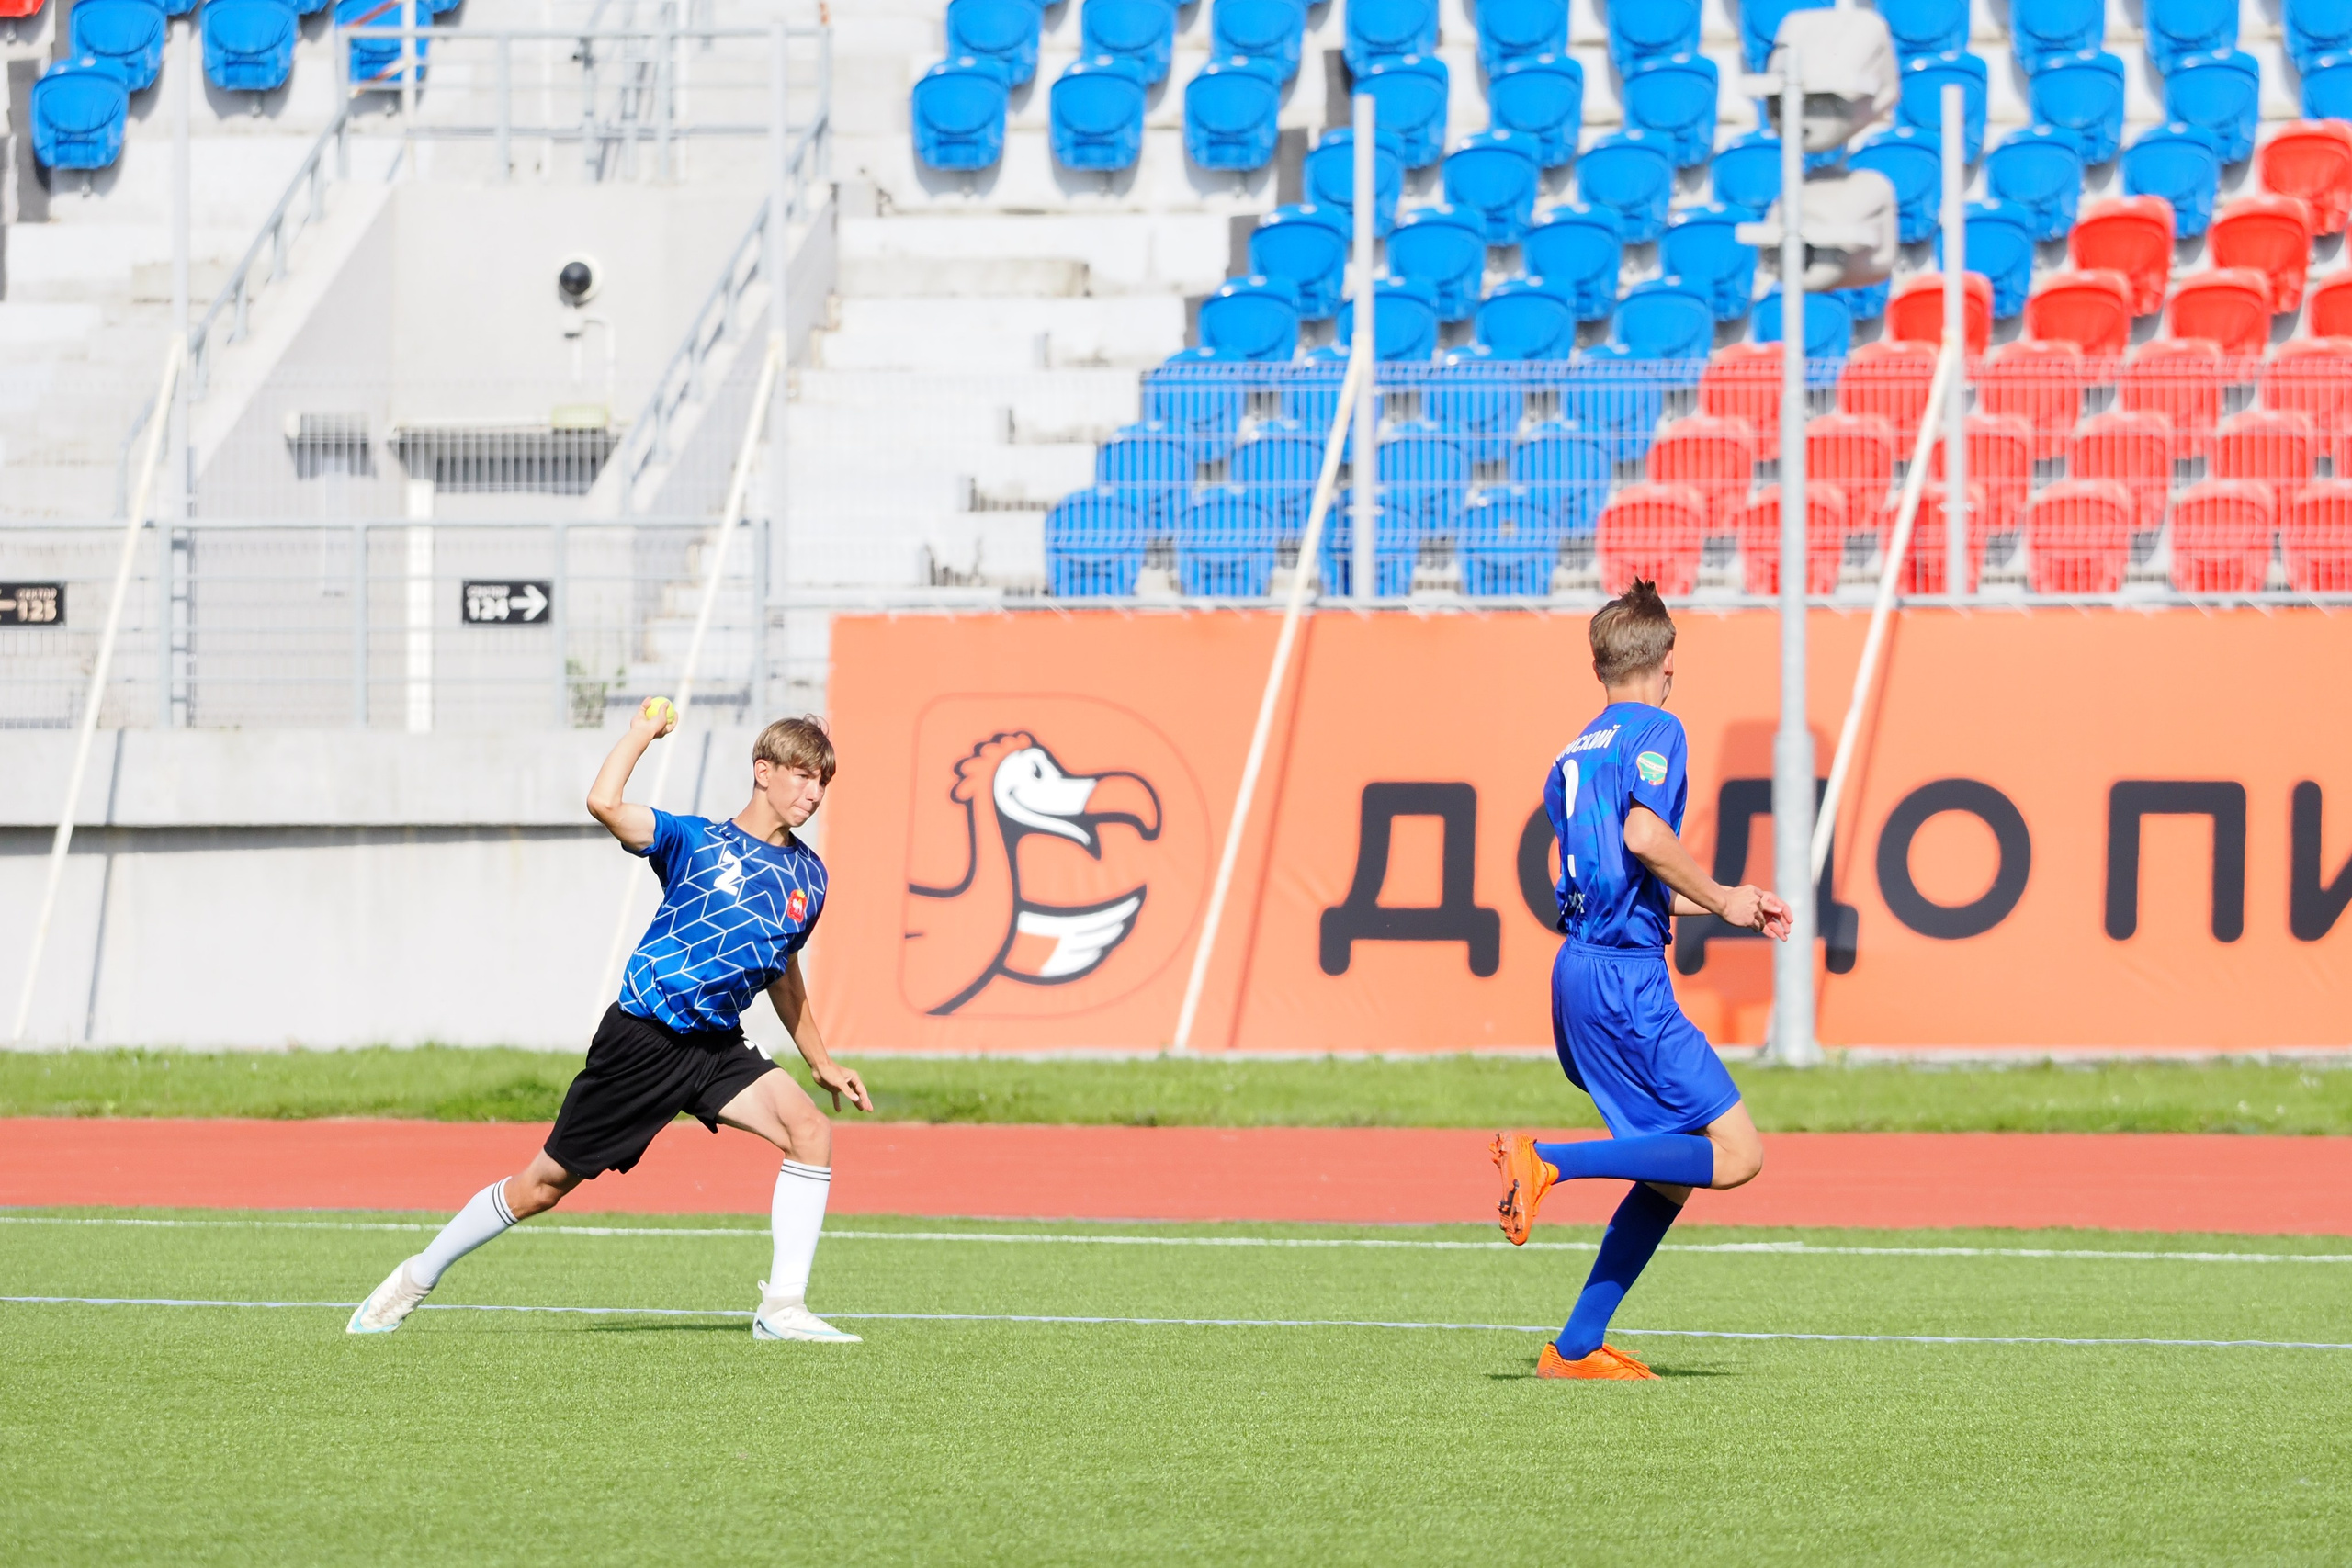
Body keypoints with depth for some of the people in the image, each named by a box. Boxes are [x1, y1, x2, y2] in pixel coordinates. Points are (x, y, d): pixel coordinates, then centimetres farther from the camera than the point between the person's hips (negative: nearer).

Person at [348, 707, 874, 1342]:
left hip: (716, 1047, 4)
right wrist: (642, 732, -11)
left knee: (811, 1129, -21)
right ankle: (417, 1277, 24)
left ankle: (783, 1309, -18)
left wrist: (821, 1063, 27)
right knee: (543, 1187, 3)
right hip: (641, 1041, -4)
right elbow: (603, 803, -24)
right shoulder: (695, 842, -7)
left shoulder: (808, 875, 8)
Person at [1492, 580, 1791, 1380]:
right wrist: (1720, 899, -8)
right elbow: (1645, 835, -22)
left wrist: (1728, 904, 32)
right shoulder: (1656, 731, -5)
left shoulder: (1574, 755, 21)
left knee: (1674, 1169, 13)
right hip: (1625, 977, -9)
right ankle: (1548, 1161, -17)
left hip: (1579, 974, 9)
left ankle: (1578, 1346, 8)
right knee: (1735, 1153, -9)